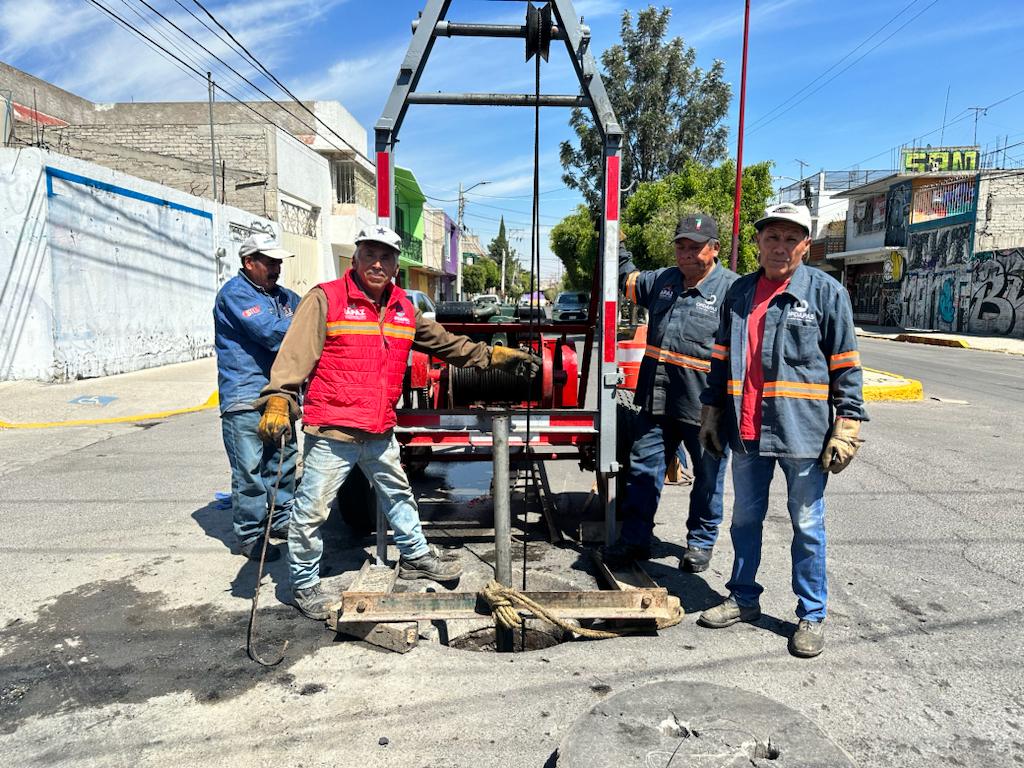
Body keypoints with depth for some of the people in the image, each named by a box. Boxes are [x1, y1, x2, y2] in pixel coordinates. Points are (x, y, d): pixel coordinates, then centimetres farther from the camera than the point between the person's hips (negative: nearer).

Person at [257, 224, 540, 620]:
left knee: (398, 494, 22)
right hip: (331, 430, -6)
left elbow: (446, 343, 20)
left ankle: (415, 557, 44)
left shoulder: (404, 309, 10)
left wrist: (495, 356, 20)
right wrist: (278, 401, -28)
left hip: (381, 432, 6)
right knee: (311, 509, 3)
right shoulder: (326, 299, -8)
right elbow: (295, 354, -15)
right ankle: (305, 584, 23)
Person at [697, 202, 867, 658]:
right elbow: (721, 359, 15)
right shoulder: (739, 293, 10)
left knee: (807, 525, 7)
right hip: (746, 432, 4)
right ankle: (744, 599, 32)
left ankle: (812, 615, 23)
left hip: (803, 432, -4)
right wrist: (712, 413, 14)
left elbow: (847, 367, -3)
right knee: (745, 519, 15)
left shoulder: (826, 293, -3)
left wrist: (846, 428, -8)